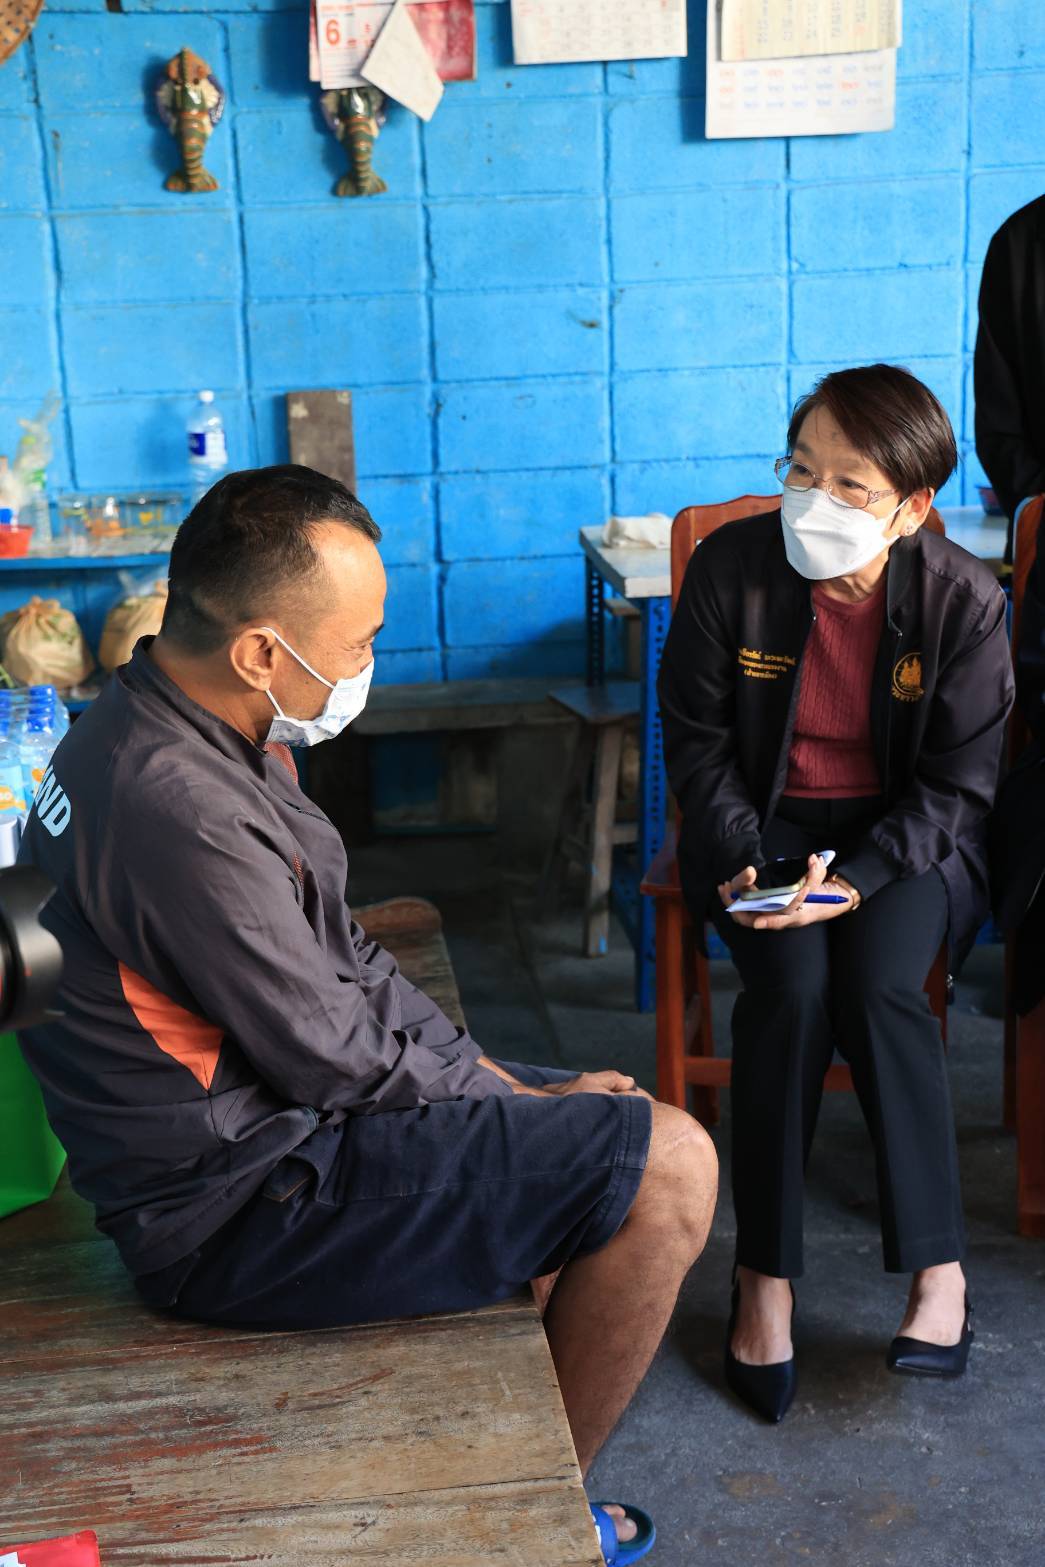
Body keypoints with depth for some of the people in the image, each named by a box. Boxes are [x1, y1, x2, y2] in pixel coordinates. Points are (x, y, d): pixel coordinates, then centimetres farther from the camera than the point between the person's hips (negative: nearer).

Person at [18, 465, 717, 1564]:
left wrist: (494, 1077, 5)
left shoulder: (156, 726, 5)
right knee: (667, 1168, -15)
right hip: (237, 1204, -10)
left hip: (253, 1114, 10)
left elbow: (343, 960, 11)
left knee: (635, 1129, 18)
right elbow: (335, 1060, -21)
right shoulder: (179, 811, -28)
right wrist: (507, 1097, -5)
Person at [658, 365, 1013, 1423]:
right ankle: (765, 1275, -14)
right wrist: (741, 860, -15)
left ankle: (936, 1262, -12)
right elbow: (696, 738, -1)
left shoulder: (962, 601, -10)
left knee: (877, 984, -29)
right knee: (793, 985, -28)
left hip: (902, 837, 0)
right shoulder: (731, 567, -9)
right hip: (762, 823, 1)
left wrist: (854, 877, -22)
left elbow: (958, 782, -8)